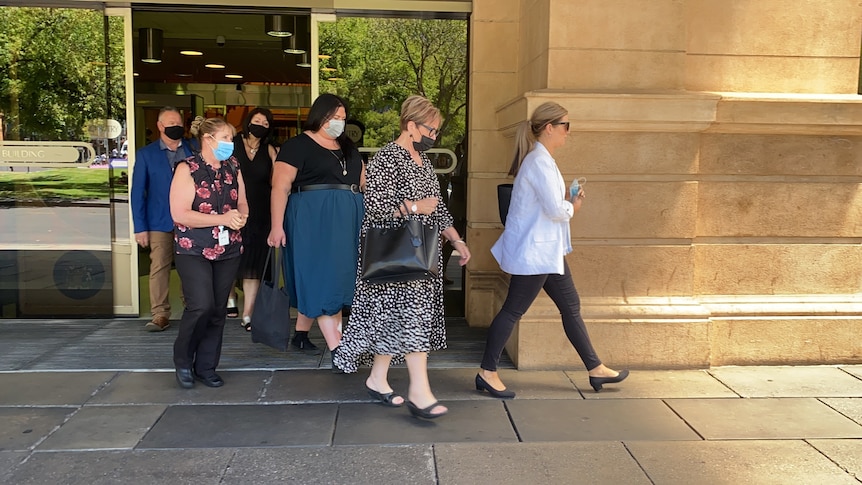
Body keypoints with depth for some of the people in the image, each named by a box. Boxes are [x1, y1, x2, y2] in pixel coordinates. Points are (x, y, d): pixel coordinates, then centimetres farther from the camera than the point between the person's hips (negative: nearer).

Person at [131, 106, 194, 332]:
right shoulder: (145, 154, 5)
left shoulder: (194, 150, 7)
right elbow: (137, 192, 4)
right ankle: (160, 315, 3)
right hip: (160, 222, -1)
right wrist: (140, 227, -3)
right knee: (159, 267, -4)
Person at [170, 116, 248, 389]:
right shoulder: (187, 169, -7)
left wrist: (241, 216, -11)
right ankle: (182, 360, 9)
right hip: (193, 250, -5)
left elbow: (243, 203, 14)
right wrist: (222, 218, -20)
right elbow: (179, 214, -15)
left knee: (218, 310, 5)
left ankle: (206, 367, 18)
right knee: (201, 306, -15)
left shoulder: (233, 168, 8)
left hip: (228, 250, 5)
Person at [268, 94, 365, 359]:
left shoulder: (348, 147, 17)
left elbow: (364, 180, 20)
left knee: (316, 283, 13)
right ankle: (338, 351, -9)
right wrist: (277, 226, -18)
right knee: (324, 282, -8)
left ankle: (300, 335, 27)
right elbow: (280, 187, -10)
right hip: (313, 220, -7)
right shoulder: (298, 145, -4)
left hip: (345, 222, 7)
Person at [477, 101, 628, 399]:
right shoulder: (540, 161, -19)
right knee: (513, 310, -1)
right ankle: (487, 373, 12)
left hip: (547, 250, 11)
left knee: (571, 307, 14)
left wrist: (567, 201, 2)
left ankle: (596, 369, 24)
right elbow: (555, 210, -24)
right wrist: (572, 207, -3)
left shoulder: (540, 159, 12)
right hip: (534, 251, -11)